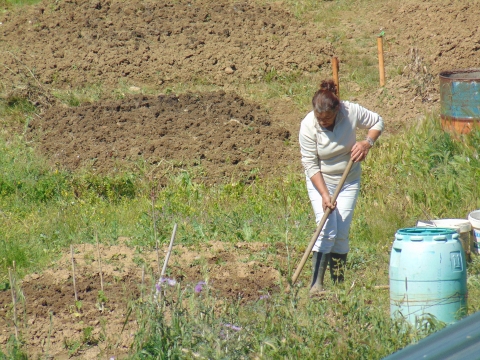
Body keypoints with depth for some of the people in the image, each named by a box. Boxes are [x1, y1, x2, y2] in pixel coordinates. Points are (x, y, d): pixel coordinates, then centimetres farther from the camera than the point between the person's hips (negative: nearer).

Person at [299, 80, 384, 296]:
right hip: (320, 181, -2)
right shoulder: (308, 126, -23)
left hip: (349, 181, 2)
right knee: (327, 230, -16)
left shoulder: (352, 112, -19)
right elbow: (310, 164, -17)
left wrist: (367, 143, -18)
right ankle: (316, 284, -16)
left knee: (342, 233, 0)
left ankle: (339, 284, 10)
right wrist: (324, 194, -24)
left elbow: (377, 122, 0)